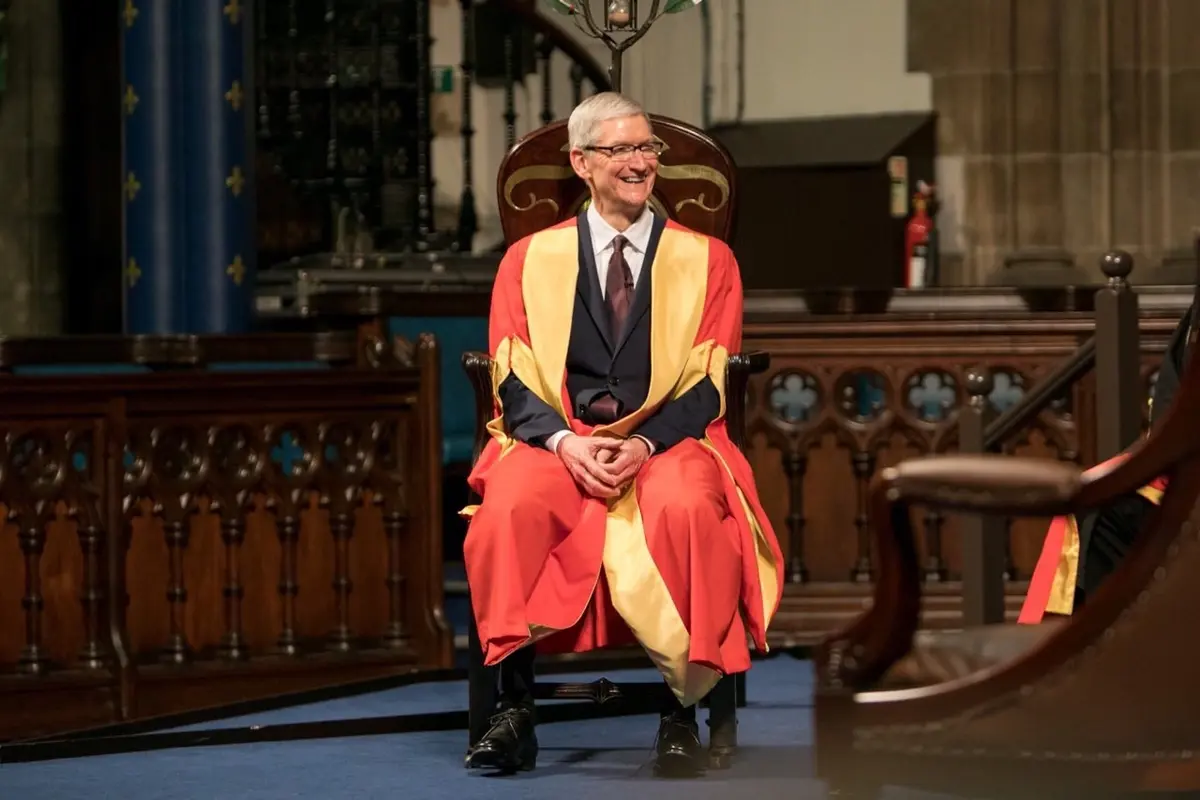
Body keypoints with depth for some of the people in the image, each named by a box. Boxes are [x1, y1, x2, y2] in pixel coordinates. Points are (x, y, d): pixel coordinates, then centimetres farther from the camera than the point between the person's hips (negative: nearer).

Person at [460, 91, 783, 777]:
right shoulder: (530, 259, 14)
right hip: (556, 438, 1)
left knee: (686, 508, -37)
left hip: (667, 442, -1)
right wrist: (566, 442, -16)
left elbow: (709, 385, 3)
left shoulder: (707, 260, 13)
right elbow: (514, 380, 4)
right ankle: (515, 708, -28)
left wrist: (645, 444, -16)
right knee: (511, 509, -34)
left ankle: (682, 713, -27)